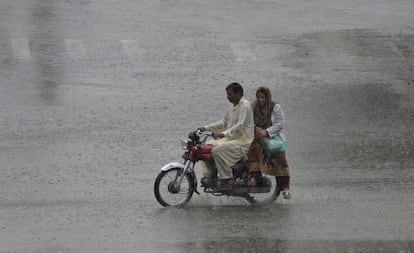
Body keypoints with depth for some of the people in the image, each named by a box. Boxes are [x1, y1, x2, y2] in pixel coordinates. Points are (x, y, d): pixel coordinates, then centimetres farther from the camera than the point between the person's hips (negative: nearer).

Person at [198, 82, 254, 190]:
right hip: (230, 139, 10)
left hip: (242, 142, -10)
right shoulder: (232, 105, 15)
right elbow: (224, 122, 22)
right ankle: (209, 174, 6)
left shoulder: (245, 106, -15)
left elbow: (240, 126, -27)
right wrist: (206, 128, 13)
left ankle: (228, 179, -22)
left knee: (217, 151, -29)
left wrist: (224, 134, -40)